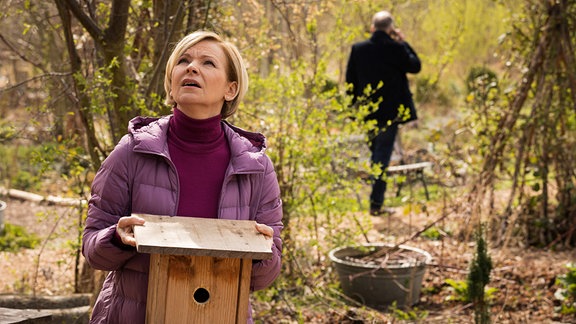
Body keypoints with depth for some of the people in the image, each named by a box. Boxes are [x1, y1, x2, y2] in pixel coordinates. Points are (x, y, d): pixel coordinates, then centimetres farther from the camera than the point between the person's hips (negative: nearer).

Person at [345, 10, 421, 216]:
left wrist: (355, 106, 13)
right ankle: (376, 203, -3)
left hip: (367, 112, 4)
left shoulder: (358, 49, -3)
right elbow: (415, 66, 3)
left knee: (376, 152, 19)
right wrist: (403, 43, 8)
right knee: (382, 155, 0)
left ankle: (376, 200, 26)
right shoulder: (396, 49, -13)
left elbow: (350, 81, 3)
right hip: (390, 111, -4)